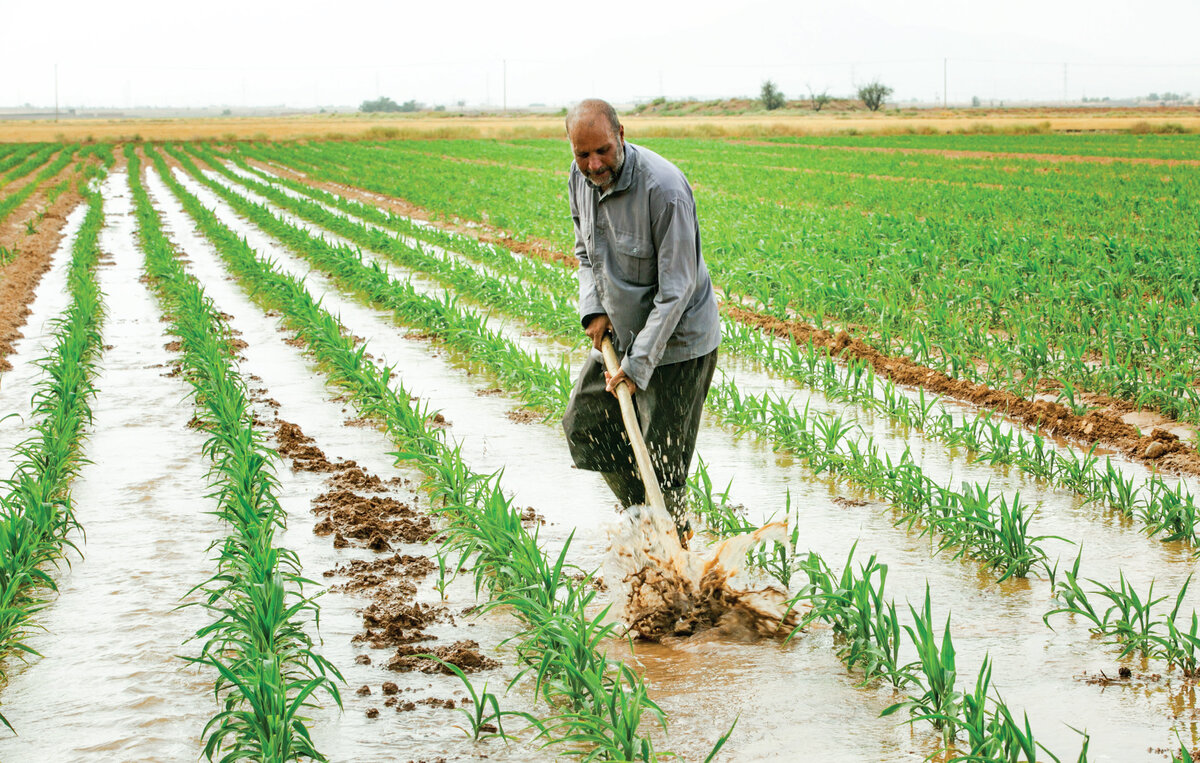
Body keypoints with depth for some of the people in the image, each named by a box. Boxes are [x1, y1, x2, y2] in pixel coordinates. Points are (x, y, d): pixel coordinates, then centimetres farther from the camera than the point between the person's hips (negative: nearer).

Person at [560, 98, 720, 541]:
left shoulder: (664, 189, -28)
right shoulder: (581, 179, -4)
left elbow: (676, 289, -25)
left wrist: (638, 364, -25)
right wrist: (593, 308, -3)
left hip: (674, 340, -8)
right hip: (621, 332, 8)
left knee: (662, 459, -5)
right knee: (584, 423, 16)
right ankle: (639, 510, 34)